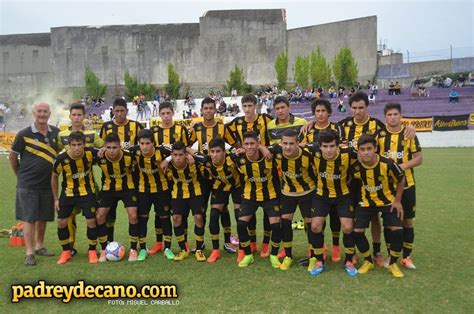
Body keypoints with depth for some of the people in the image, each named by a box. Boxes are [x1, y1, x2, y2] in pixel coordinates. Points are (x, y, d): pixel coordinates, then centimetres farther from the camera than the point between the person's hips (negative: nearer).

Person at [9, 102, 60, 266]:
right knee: (29, 218, 0)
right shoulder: (24, 134, -7)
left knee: (43, 217, 13)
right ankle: (29, 252, 8)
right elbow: (12, 156, 2)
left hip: (48, 183, 4)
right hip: (28, 185, -4)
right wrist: (21, 175, 6)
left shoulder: (56, 132, 3)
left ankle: (40, 246, 28)